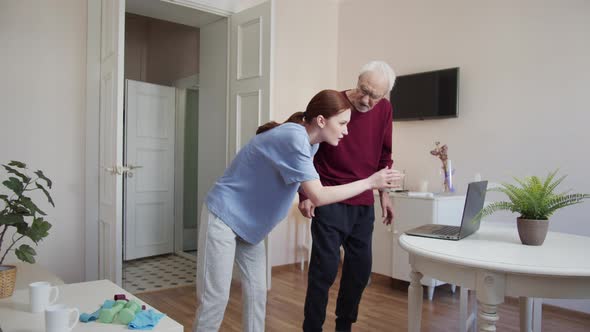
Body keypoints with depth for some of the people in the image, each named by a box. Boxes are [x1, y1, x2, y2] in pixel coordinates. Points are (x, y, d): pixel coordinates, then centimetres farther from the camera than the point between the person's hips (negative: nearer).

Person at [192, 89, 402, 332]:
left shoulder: (309, 141, 2)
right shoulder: (294, 138, -27)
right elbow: (319, 196, -29)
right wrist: (369, 182, -22)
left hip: (248, 222, 9)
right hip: (223, 215, -9)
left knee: (256, 293, 8)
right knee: (215, 298, -4)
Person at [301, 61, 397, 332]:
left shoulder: (384, 110, 2)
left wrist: (384, 193, 11)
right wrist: (305, 194, -11)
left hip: (364, 204, 6)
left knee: (361, 267, 11)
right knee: (325, 267, -5)